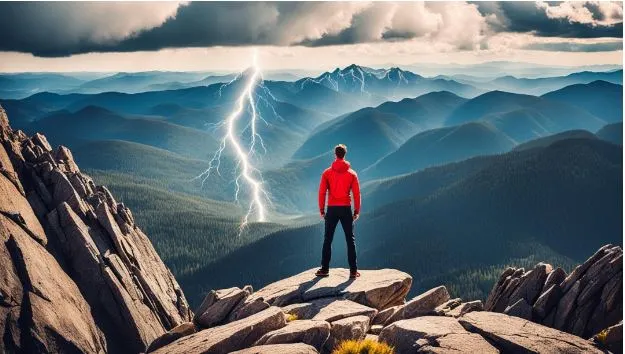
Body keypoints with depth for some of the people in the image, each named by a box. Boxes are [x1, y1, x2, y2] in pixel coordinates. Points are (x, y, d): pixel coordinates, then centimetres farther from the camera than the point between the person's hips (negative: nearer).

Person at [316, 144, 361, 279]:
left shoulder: (327, 173, -1)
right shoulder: (352, 173, 0)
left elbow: (322, 192, -2)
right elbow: (357, 194, -1)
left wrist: (322, 210, 4)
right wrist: (357, 211, 5)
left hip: (332, 209, 0)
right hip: (346, 209, 0)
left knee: (327, 239, 9)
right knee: (350, 240, 5)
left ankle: (325, 269, 9)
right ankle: (353, 270, 1)